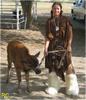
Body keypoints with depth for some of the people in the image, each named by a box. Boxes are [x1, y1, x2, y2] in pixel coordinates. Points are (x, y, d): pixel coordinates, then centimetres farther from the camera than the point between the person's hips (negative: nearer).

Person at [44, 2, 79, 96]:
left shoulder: (66, 20, -1)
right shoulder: (49, 21, 3)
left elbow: (70, 33, -4)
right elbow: (48, 36, -1)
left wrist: (69, 45, -12)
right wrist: (45, 47, -12)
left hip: (64, 45, -2)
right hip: (53, 46, 2)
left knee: (67, 65, -2)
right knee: (52, 66, 5)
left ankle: (72, 87, 10)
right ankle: (53, 86, 19)